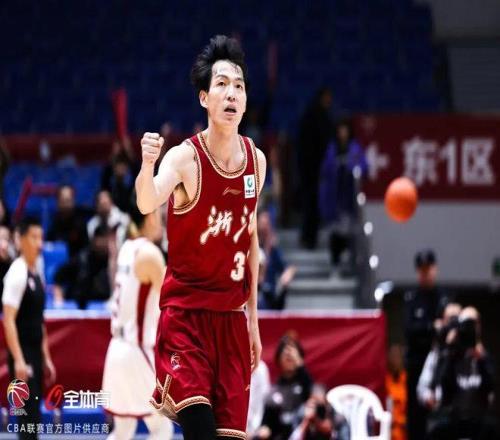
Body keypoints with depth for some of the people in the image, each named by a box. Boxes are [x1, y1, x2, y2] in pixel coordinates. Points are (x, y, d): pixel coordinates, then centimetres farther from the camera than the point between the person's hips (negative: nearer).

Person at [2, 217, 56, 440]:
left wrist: (46, 357, 20)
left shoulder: (36, 274, 13)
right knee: (29, 413, -10)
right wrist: (18, 360, -25)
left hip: (36, 354, 9)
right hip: (22, 356, -9)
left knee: (32, 413, 10)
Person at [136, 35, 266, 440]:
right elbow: (147, 205, -34)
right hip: (185, 310, -5)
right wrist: (147, 166, -56)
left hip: (232, 314, 5)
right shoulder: (185, 157, -14)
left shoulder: (256, 160, 4)